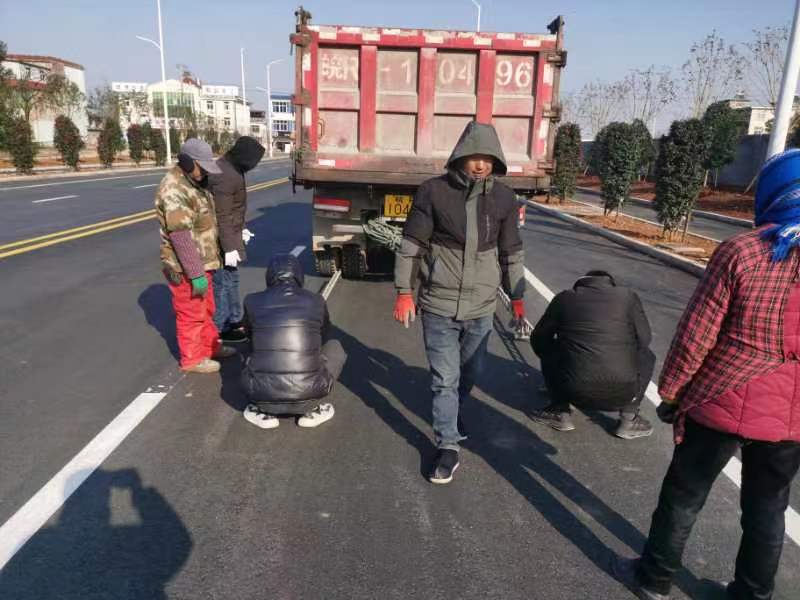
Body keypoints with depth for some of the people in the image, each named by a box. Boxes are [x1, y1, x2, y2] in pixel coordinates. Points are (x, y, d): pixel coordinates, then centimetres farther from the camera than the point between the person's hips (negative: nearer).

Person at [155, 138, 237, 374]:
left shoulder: (192, 182, 9)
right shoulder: (174, 190, -23)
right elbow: (181, 237, -27)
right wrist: (195, 274, -27)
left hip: (201, 262, 10)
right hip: (186, 268, -10)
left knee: (206, 309, 21)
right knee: (191, 314, 4)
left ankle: (210, 346, 37)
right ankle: (192, 359, 18)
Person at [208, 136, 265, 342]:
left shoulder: (231, 168, 8)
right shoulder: (225, 176, -24)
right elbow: (222, 215, -25)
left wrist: (240, 229, 25)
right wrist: (229, 248, -24)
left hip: (229, 234, 10)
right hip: (222, 239, -10)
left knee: (231, 279, 19)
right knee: (224, 281, 0)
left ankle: (234, 320, 32)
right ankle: (220, 328, 12)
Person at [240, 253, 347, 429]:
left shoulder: (252, 301, 8)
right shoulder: (316, 301, 9)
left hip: (262, 393, 2)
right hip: (308, 393, -1)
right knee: (334, 347, 24)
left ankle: (263, 411, 15)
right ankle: (312, 409, 15)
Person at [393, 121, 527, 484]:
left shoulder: (504, 198, 0)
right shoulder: (434, 191, -9)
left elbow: (511, 252, 10)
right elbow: (411, 245, -4)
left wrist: (517, 297, 13)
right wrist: (404, 291, -6)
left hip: (481, 307, 3)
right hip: (439, 304, -3)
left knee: (471, 373, 19)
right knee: (445, 378, 2)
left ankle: (452, 413, 47)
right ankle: (448, 447, 16)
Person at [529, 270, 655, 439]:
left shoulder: (564, 298, 10)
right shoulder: (628, 296, 8)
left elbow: (539, 338, 18)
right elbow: (644, 339, 15)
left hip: (575, 392, 0)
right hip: (622, 392, 0)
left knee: (548, 352, 27)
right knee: (646, 356, 29)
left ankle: (560, 413, 24)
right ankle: (629, 420, 24)